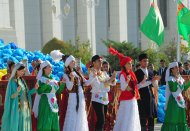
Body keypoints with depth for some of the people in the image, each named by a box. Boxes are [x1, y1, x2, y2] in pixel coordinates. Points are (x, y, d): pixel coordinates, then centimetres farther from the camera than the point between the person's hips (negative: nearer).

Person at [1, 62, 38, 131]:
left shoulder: (22, 80, 11)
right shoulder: (12, 81, -10)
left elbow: (27, 93, 11)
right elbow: (11, 96, -13)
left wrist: (35, 89, -3)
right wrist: (17, 91, -31)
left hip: (25, 106, 7)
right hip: (17, 107, -7)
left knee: (24, 125, 6)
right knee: (15, 125, -5)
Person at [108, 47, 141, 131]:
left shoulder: (131, 73, 11)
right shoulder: (122, 75, -12)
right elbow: (123, 88, -19)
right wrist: (127, 81, -31)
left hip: (133, 99, 8)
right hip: (126, 100, -8)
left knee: (133, 119, 10)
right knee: (126, 119, -10)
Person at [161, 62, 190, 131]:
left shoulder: (180, 78, 11)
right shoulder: (170, 79, -8)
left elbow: (184, 88, 15)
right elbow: (172, 89, -20)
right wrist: (176, 81, -24)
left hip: (180, 100, 7)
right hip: (173, 100, -7)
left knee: (181, 119, 9)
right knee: (172, 118, -7)